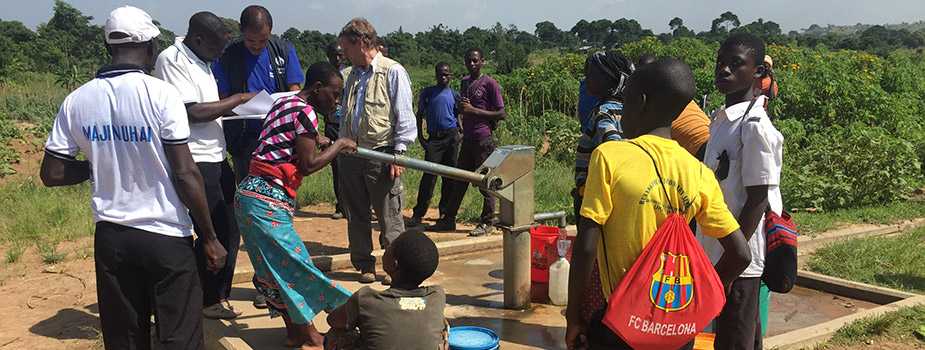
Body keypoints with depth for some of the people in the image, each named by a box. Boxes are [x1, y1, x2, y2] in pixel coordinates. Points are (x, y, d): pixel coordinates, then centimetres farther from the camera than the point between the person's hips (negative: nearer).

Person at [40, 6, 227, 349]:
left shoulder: (76, 101, 1)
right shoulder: (161, 94, -11)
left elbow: (52, 174, 5)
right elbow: (185, 174, -13)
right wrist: (210, 238, -5)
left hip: (110, 237, 4)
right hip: (166, 237, -4)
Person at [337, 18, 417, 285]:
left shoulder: (393, 72, -6)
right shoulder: (353, 75, 15)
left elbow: (404, 117, -9)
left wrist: (398, 154, -13)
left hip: (381, 156, -7)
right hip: (351, 155, 7)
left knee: (389, 217, 0)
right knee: (356, 215, 11)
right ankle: (364, 264, 22)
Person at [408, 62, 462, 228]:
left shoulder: (454, 94, 10)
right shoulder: (427, 92, 7)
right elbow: (420, 114, 10)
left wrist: (461, 131, 3)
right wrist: (420, 136, 2)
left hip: (451, 137, 2)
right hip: (433, 138, -2)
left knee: (450, 176, 6)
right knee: (429, 175, -10)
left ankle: (445, 210, 20)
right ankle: (418, 214, -8)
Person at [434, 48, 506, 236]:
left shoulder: (489, 83, -7)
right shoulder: (464, 82, 15)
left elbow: (502, 114, -10)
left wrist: (473, 110, -15)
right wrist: (461, 108, 3)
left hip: (484, 140, -7)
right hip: (467, 139, 7)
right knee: (459, 181, 11)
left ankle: (487, 223, 8)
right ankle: (449, 220, 17)